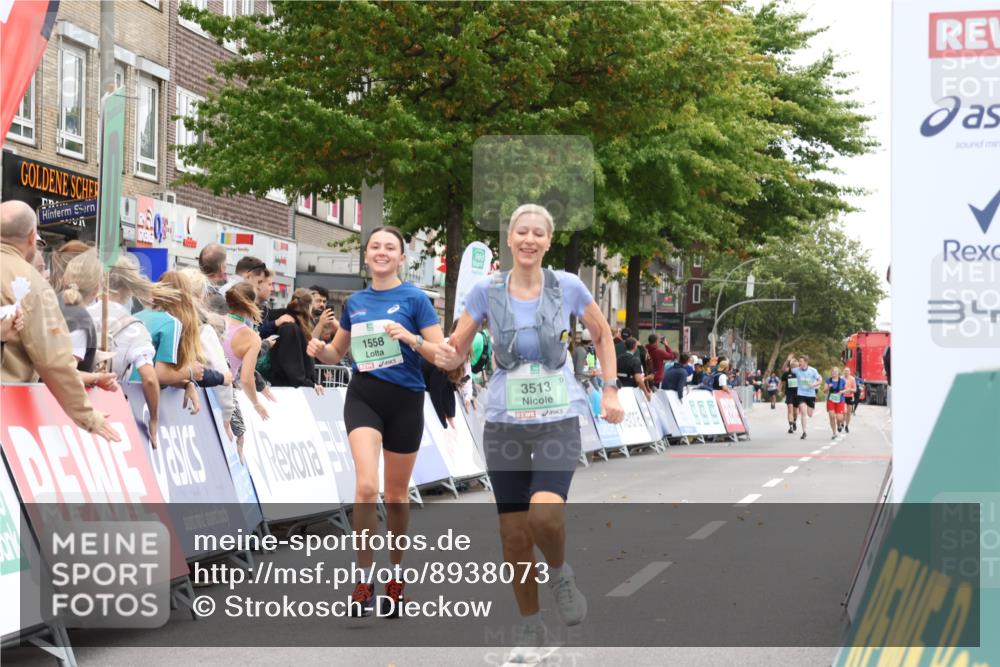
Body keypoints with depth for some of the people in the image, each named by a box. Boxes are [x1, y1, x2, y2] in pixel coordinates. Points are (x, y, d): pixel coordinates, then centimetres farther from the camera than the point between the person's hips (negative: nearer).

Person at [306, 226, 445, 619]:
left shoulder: (414, 298, -4)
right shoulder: (355, 302, 8)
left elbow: (441, 355, -7)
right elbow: (336, 353, 19)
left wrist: (411, 338, -24)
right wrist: (319, 349, -3)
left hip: (405, 399, -2)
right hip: (363, 395, 2)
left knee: (396, 494, 9)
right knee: (366, 486, -17)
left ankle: (395, 575, 28)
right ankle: (363, 580, -6)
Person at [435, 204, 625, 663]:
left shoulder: (567, 286, -3)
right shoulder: (486, 290, -2)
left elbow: (602, 334, 12)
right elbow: (457, 350, 4)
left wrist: (610, 391, 6)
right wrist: (446, 356, -19)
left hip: (558, 419, -2)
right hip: (505, 423, 2)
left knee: (545, 515, -25)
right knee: (514, 534, 4)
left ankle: (558, 572, 8)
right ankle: (529, 630, 22)